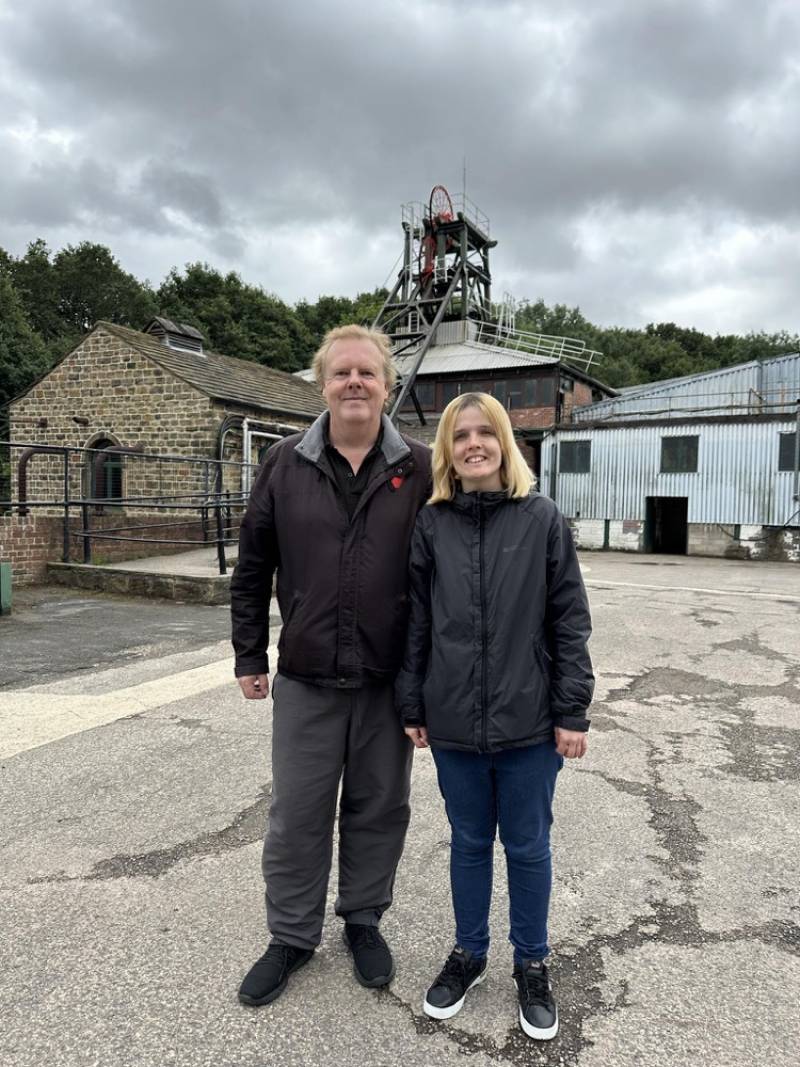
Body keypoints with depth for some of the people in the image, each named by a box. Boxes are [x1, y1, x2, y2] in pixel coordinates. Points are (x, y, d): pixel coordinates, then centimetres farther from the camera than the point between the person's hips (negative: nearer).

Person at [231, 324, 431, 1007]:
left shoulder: (421, 470, -3)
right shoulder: (285, 465, 1)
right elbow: (252, 570, 6)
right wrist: (250, 657, 6)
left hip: (389, 681, 0)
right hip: (305, 680, 1)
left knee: (379, 809, 15)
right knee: (297, 814, 11)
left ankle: (364, 920, 38)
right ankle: (292, 936, 33)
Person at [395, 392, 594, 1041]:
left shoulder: (543, 520, -5)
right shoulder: (431, 526, -1)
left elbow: (569, 621, -4)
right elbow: (416, 624, 3)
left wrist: (572, 712, -6)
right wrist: (412, 707, 3)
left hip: (529, 720, -1)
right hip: (454, 720, 2)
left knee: (527, 846, 14)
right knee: (469, 842, 18)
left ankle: (532, 964, 36)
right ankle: (469, 954, 39)